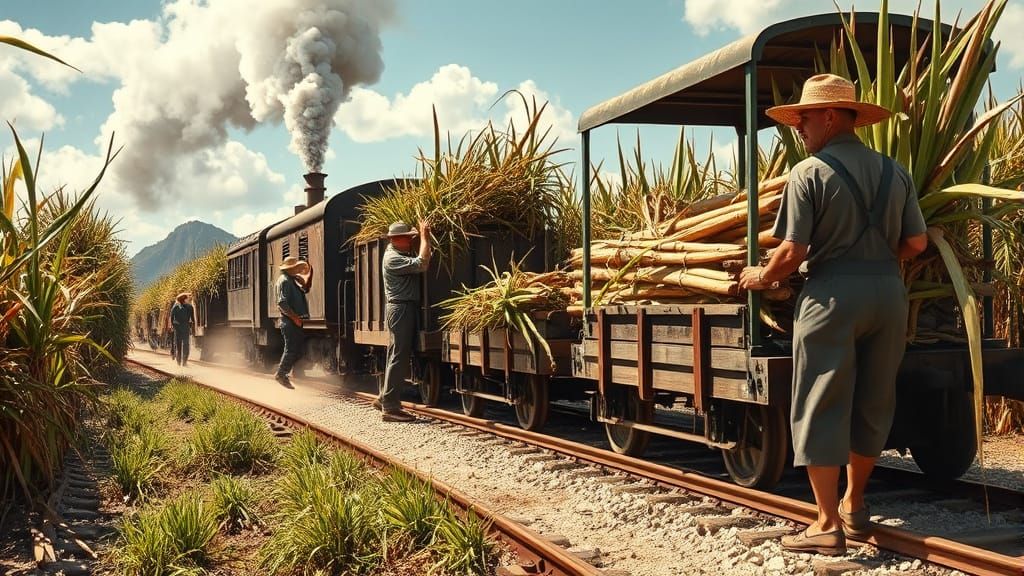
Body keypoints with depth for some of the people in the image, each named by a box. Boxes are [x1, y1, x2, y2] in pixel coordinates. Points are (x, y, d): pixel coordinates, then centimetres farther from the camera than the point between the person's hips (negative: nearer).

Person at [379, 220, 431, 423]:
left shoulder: (399, 252, 14)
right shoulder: (393, 258, -17)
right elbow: (422, 263, -26)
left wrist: (424, 236, 9)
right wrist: (424, 236, -17)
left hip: (404, 308, 10)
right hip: (401, 308, -10)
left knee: (396, 356, 16)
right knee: (399, 357, -9)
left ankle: (385, 398, 24)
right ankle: (390, 407, -8)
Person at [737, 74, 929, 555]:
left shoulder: (809, 173, -7)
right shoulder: (894, 171, 9)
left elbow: (793, 251, -12)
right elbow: (916, 243, 8)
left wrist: (761, 277, 6)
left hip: (832, 293, -6)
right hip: (888, 291, 6)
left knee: (820, 406, 1)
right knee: (873, 403, 16)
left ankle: (828, 524, 1)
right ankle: (854, 506, 29)